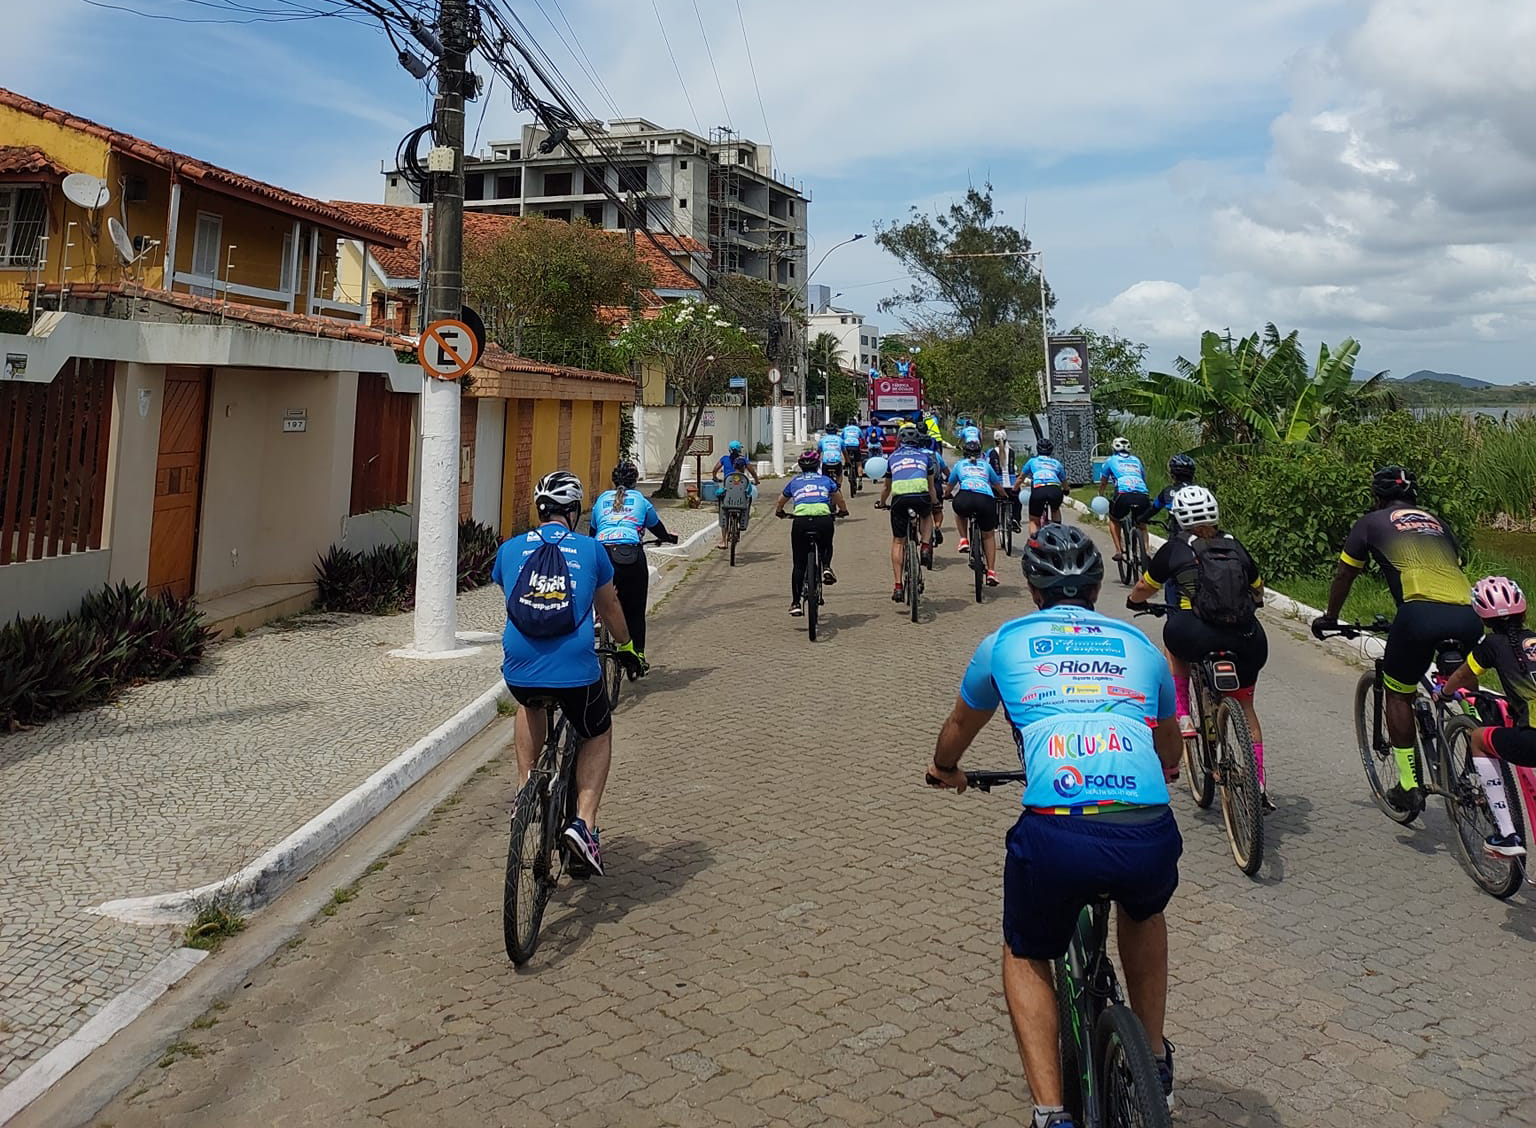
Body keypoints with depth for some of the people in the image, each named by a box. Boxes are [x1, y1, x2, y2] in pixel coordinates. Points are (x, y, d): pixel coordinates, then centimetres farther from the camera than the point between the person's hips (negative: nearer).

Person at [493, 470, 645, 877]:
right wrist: (627, 649, 41)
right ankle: (584, 823, 7)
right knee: (598, 736, 24)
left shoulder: (510, 549, 14)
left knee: (530, 706, 38)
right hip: (575, 667, -2)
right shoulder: (590, 549, 10)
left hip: (519, 667, 2)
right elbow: (609, 608, 23)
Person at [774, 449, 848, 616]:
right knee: (826, 546, 31)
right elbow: (841, 502, 35)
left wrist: (780, 512, 59)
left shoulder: (794, 482, 24)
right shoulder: (826, 480, 23)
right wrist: (842, 512, 56)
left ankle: (796, 603, 6)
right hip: (823, 519, 0)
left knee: (799, 564, 9)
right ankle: (826, 567, 1)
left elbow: (780, 504, 38)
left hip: (801, 520, 0)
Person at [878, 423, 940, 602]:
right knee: (927, 515, 37)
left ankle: (898, 586, 8)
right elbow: (931, 485, 31)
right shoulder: (925, 454, 24)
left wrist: (882, 504, 56)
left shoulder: (893, 456, 27)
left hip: (899, 499, 0)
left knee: (898, 542, 14)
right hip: (921, 496, 0)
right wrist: (935, 503, 49)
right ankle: (925, 548, 13)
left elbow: (886, 487, 38)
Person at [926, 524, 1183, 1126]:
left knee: (1025, 956, 28)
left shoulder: (1005, 642, 19)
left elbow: (958, 728, 38)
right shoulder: (1140, 645, 24)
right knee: (1143, 913, 39)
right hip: (1150, 839, 3)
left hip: (1054, 837, -2)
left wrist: (945, 771, 60)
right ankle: (1155, 1068, 42)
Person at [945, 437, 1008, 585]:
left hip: (965, 497, -1)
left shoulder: (959, 464, 27)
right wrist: (1005, 496, 64)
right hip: (986, 500, 1)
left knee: (960, 512, 37)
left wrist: (946, 495, 63)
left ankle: (964, 540, 18)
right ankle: (991, 571, 12)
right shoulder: (986, 465, 30)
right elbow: (998, 485, 44)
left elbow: (949, 487, 41)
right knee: (989, 535, 19)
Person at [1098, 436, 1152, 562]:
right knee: (1142, 526, 26)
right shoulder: (1136, 460, 29)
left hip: (1124, 495, -2)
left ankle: (1119, 550, 13)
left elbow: (1103, 482, 34)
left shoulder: (1111, 460, 22)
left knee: (1114, 520, 26)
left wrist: (1100, 496, 52)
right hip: (1142, 496, 3)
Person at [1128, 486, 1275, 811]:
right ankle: (1259, 784, 23)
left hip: (1197, 635, -3)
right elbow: (1258, 592, 30)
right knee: (1245, 706, 24)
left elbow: (1142, 591, 19)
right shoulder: (1236, 547, 17)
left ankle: (1182, 717, 20)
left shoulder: (1175, 548, 8)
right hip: (1246, 641, 3)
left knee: (1175, 643, 33)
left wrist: (1134, 601, 41)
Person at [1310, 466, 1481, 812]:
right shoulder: (1437, 522, 31)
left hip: (1421, 612, -4)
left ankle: (1409, 786, 15)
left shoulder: (1372, 522, 20)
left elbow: (1343, 577, 26)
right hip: (1467, 615, 4)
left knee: (1398, 695, 15)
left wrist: (1330, 618, 42)